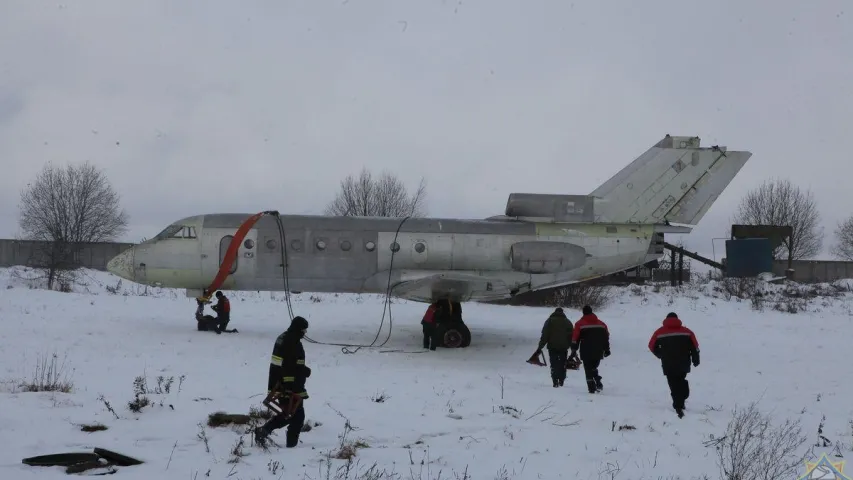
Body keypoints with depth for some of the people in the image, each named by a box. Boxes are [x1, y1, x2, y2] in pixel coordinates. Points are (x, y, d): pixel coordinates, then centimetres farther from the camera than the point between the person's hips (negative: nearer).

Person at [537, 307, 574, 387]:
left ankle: (555, 382, -9)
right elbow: (571, 336, 9)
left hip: (552, 347, -2)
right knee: (562, 365, 12)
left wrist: (540, 347, -1)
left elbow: (545, 335, -3)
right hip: (564, 347, 2)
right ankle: (561, 381, 8)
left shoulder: (550, 321, 3)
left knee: (554, 365, 0)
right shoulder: (568, 322, 10)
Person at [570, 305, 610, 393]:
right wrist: (607, 350, 21)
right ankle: (598, 382, -4)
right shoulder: (602, 324, 10)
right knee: (594, 367, 18)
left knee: (588, 370, 2)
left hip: (586, 352, -3)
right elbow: (606, 338, 14)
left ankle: (592, 388, -6)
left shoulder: (580, 324, -2)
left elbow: (575, 338, -4)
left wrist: (574, 350, 1)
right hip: (598, 352, 3)